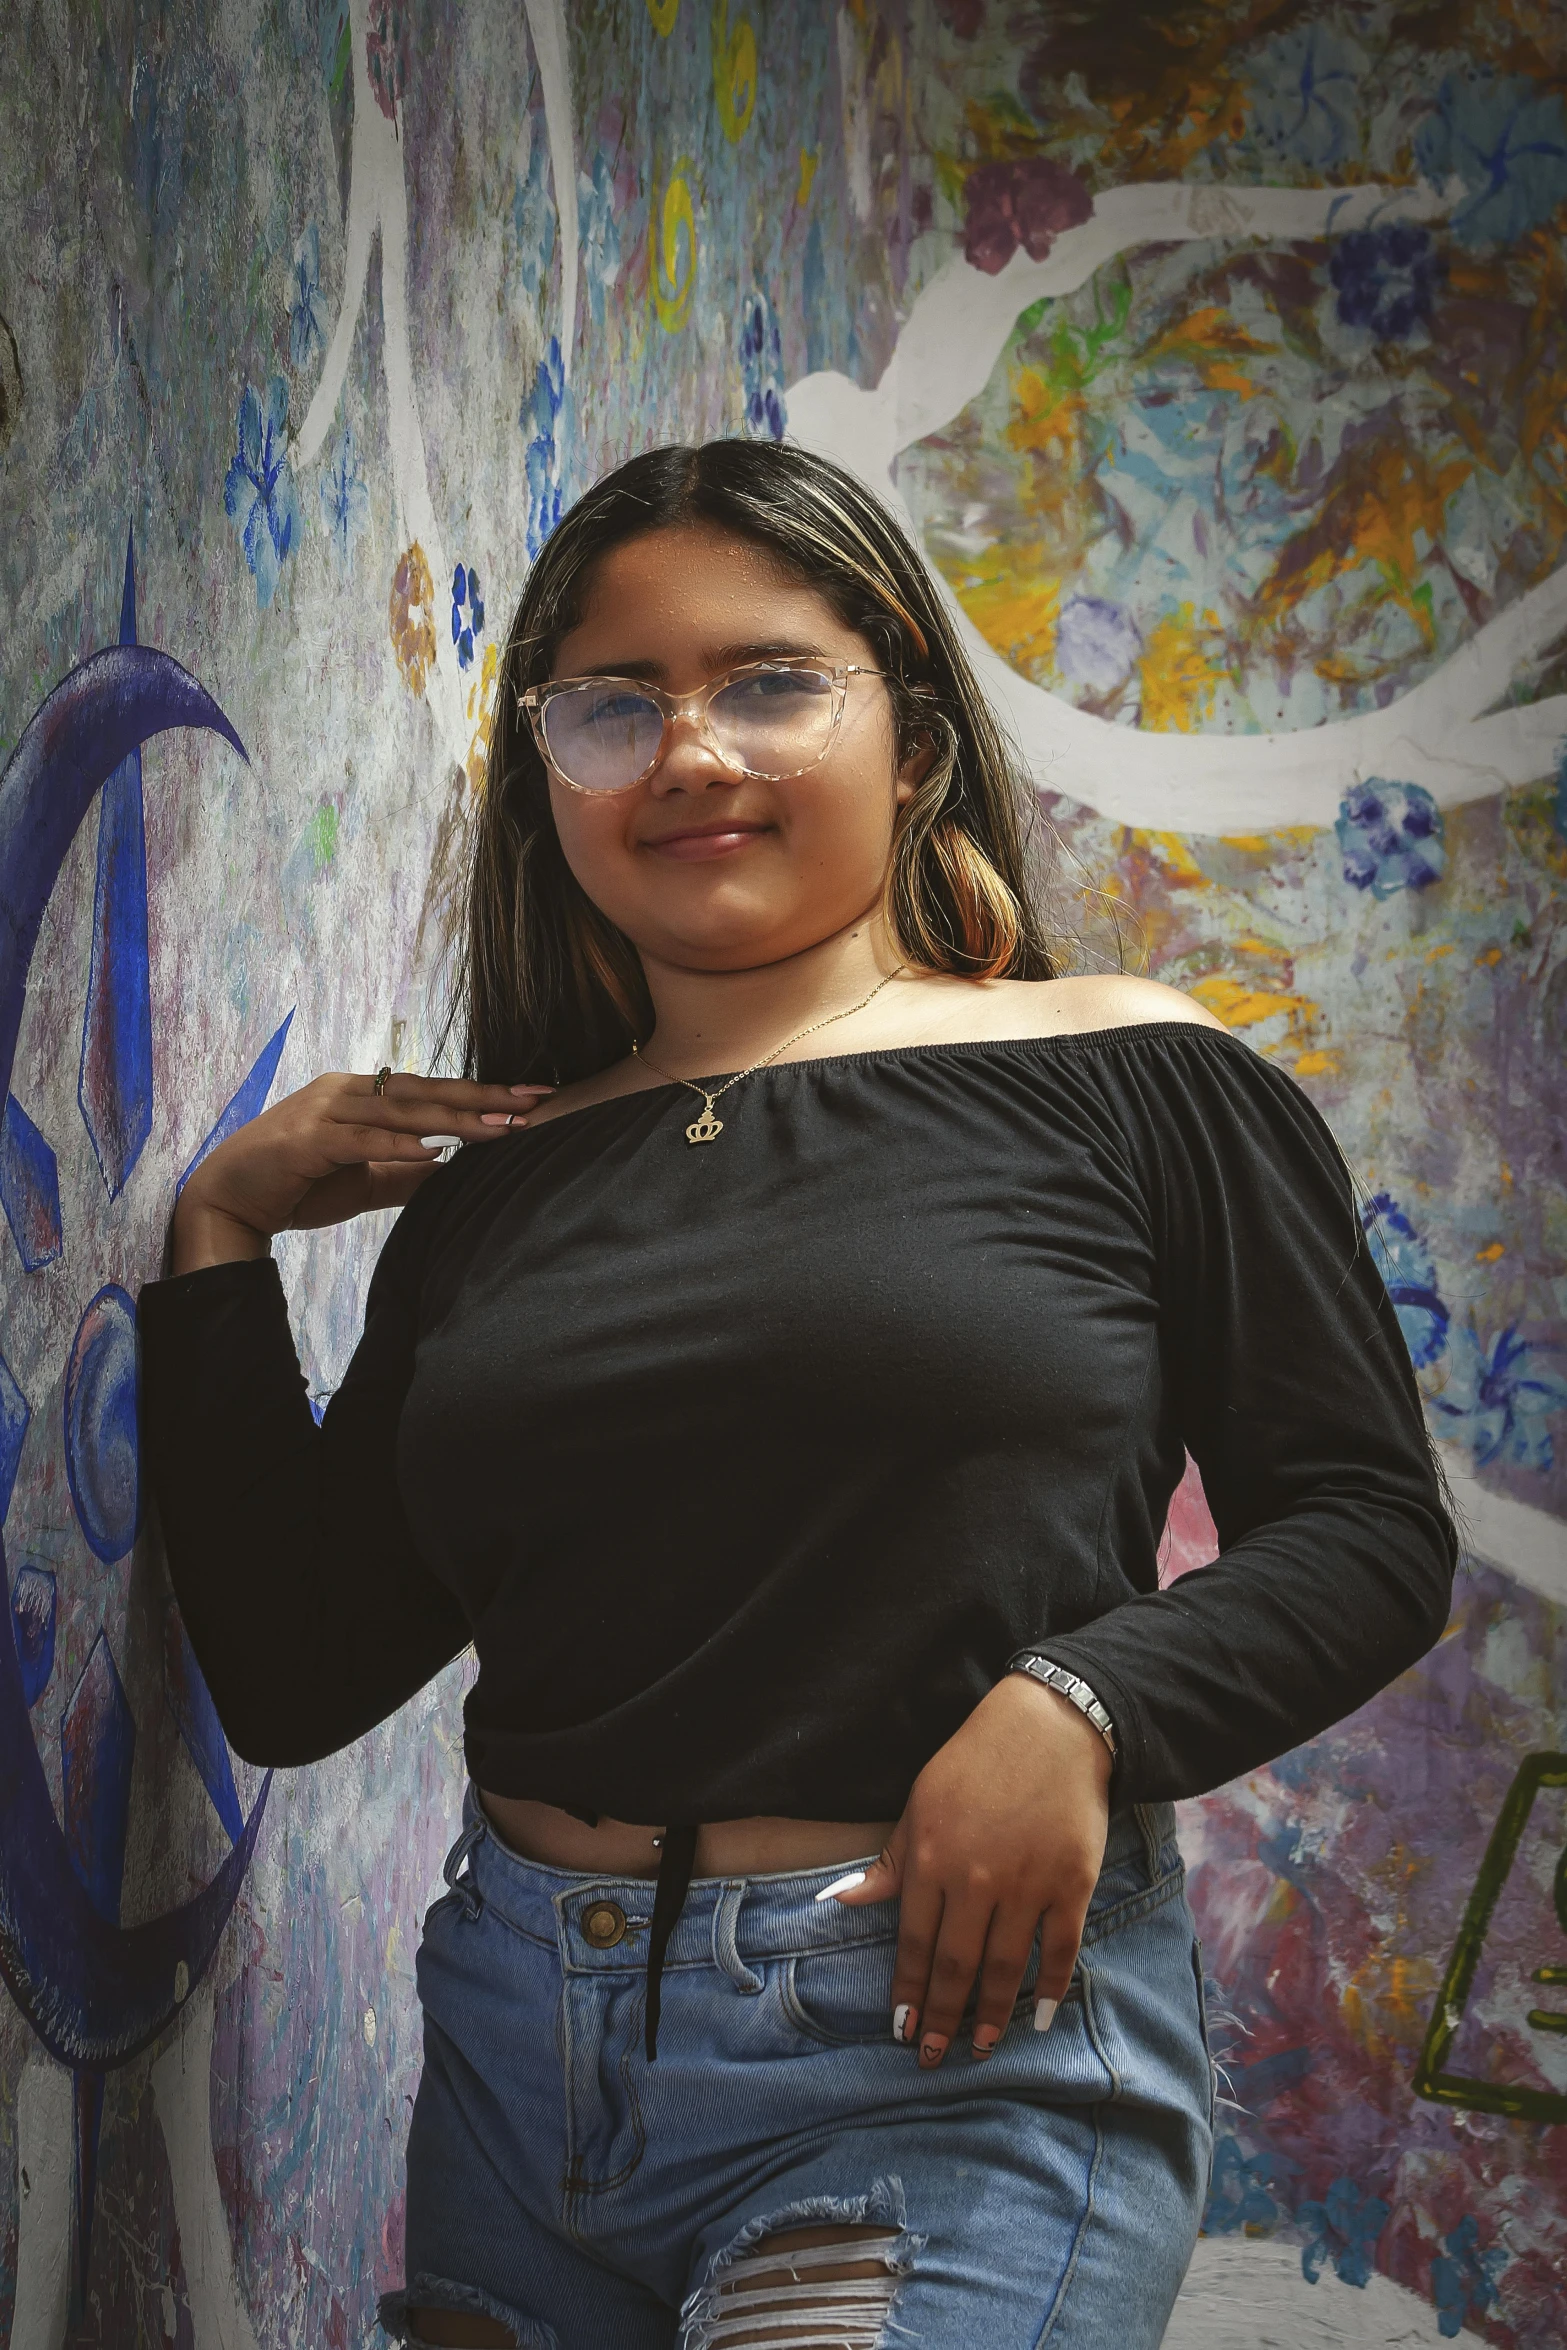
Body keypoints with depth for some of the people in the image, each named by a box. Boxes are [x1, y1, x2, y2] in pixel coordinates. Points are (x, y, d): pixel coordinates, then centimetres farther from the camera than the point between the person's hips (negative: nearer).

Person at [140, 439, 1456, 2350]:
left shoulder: (1129, 1082, 0)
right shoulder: (491, 1180, 10)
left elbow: (1372, 1527, 0)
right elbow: (298, 1683, 9)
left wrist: (1078, 1705, -17)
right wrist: (221, 1237, 5)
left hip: (958, 2048, -4)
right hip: (521, 2035, 4)